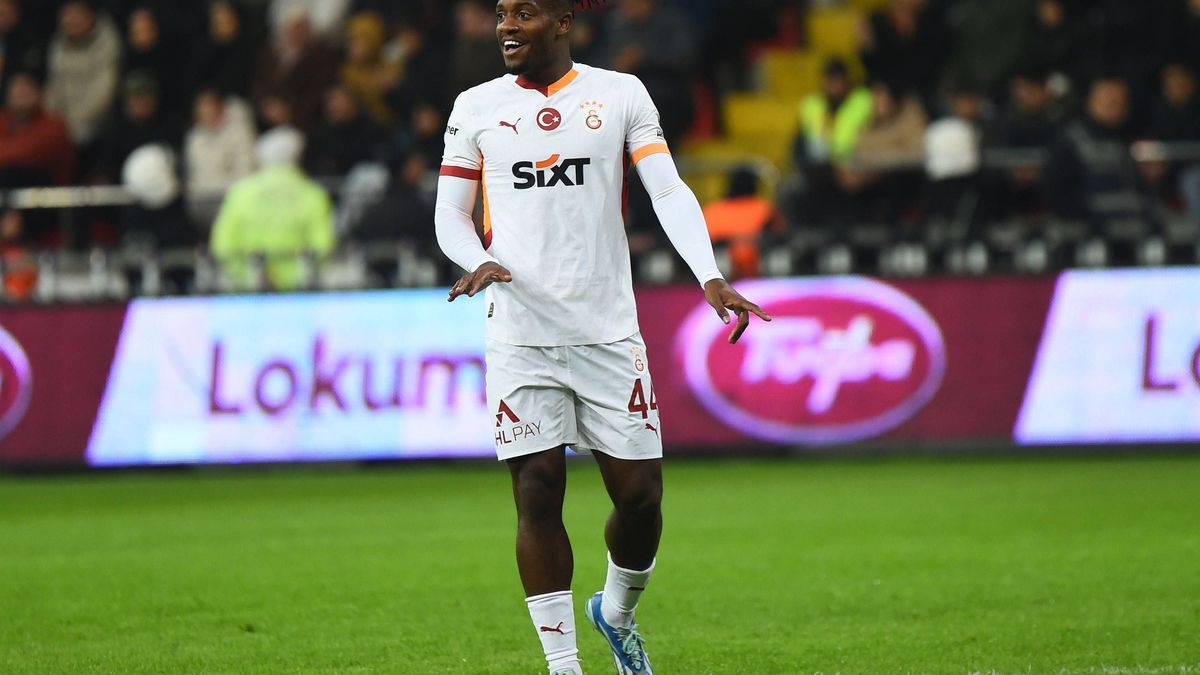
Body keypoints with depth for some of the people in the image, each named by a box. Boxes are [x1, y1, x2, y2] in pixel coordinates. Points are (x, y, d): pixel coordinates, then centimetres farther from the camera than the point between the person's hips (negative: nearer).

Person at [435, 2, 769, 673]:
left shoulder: (620, 94, 5)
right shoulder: (476, 107, 9)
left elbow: (669, 191, -3)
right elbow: (449, 214, 12)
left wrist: (711, 278, -17)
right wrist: (478, 262, -11)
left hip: (609, 333, 0)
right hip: (521, 334, 0)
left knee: (641, 495, 1)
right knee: (537, 497, -5)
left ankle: (617, 611, 29)